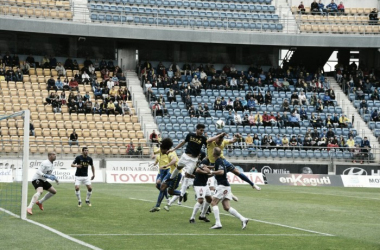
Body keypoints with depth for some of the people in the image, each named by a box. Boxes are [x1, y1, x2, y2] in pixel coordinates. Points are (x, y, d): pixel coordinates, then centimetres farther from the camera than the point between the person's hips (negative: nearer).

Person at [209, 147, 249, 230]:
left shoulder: (218, 161, -12)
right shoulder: (221, 160, 17)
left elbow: (221, 172, -27)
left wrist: (211, 172, -19)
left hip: (223, 186, -9)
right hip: (226, 186, 9)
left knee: (213, 203, -5)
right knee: (226, 207, 4)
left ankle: (218, 223, -13)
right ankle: (243, 219, -4)